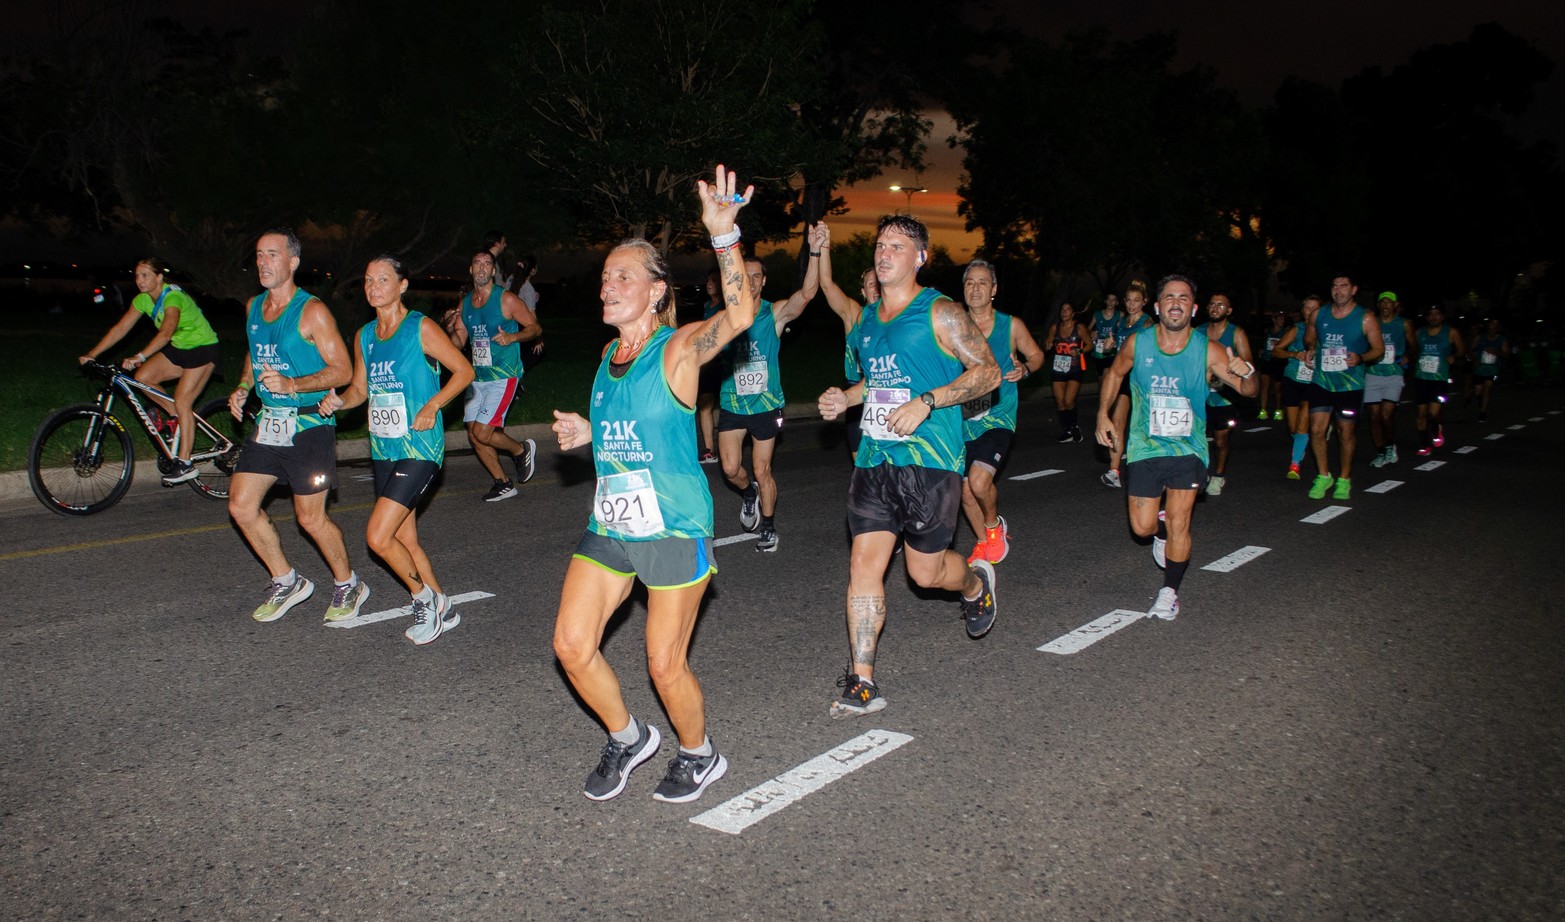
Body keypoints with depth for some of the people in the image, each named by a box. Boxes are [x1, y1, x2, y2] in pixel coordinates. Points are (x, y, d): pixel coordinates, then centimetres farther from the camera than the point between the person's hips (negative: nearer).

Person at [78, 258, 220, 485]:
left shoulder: (173, 297, -26)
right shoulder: (143, 299, -2)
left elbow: (166, 332, -41)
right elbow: (120, 329, -3)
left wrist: (139, 357, -52)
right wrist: (91, 354, -11)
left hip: (202, 348, -8)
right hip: (179, 348, 8)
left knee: (182, 401, -15)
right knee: (143, 377, -11)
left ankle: (185, 463, -10)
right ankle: (178, 417, 10)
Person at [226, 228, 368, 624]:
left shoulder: (312, 311, -13)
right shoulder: (254, 306, 9)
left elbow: (343, 370, -15)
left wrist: (291, 384, -26)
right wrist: (242, 388, 8)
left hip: (308, 425, -7)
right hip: (268, 423, 7)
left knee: (310, 518, -2)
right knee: (241, 506, 3)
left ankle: (348, 584, 21)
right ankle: (286, 582, 20)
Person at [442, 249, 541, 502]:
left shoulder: (506, 299, -8)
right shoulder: (465, 303, 10)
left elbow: (536, 328, -4)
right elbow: (459, 342, 12)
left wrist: (512, 337, -21)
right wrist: (450, 328, -9)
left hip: (503, 376, -7)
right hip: (478, 377, 7)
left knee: (482, 432, -15)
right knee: (474, 436, 7)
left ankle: (522, 450, 12)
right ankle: (503, 484, 22)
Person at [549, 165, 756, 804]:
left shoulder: (678, 349, -12)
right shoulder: (609, 354, 9)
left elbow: (740, 314, -32)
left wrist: (724, 235, -44)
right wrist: (585, 434, 6)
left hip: (674, 530, -7)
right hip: (609, 526, 7)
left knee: (665, 664, 1)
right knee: (571, 645, 4)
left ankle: (699, 755, 30)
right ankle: (627, 738, 29)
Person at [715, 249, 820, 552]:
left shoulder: (775, 313, -7)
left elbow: (807, 293, -22)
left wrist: (815, 252, -33)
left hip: (765, 404, -1)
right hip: (732, 404, 2)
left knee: (762, 471, 4)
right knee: (731, 469, -3)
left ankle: (768, 526, 24)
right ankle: (749, 493, 32)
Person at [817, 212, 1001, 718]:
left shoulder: (940, 313, -6)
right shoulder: (866, 319, 14)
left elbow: (988, 372, -9)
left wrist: (926, 402, -19)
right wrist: (844, 398, 9)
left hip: (929, 462, -5)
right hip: (874, 459, 5)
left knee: (925, 571, 5)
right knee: (864, 563, -3)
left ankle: (976, 582, 42)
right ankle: (862, 683, 3)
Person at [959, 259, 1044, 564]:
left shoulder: (1011, 326, -1)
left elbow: (1036, 354, 14)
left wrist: (1025, 369, -7)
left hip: (998, 416, -3)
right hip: (962, 420, 3)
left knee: (979, 480, -22)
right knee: (965, 491, 8)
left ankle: (995, 525, 9)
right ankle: (983, 543, 33)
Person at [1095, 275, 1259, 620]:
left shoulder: (1208, 351, -12)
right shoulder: (1137, 344, -8)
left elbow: (1248, 390, -14)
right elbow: (1115, 373, 12)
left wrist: (1247, 373, -36)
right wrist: (1104, 414, 5)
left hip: (1188, 449, -1)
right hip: (1145, 447, 2)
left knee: (1178, 524, -9)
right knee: (1142, 527, 2)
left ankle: (1170, 591, 11)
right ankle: (1162, 528, 40)